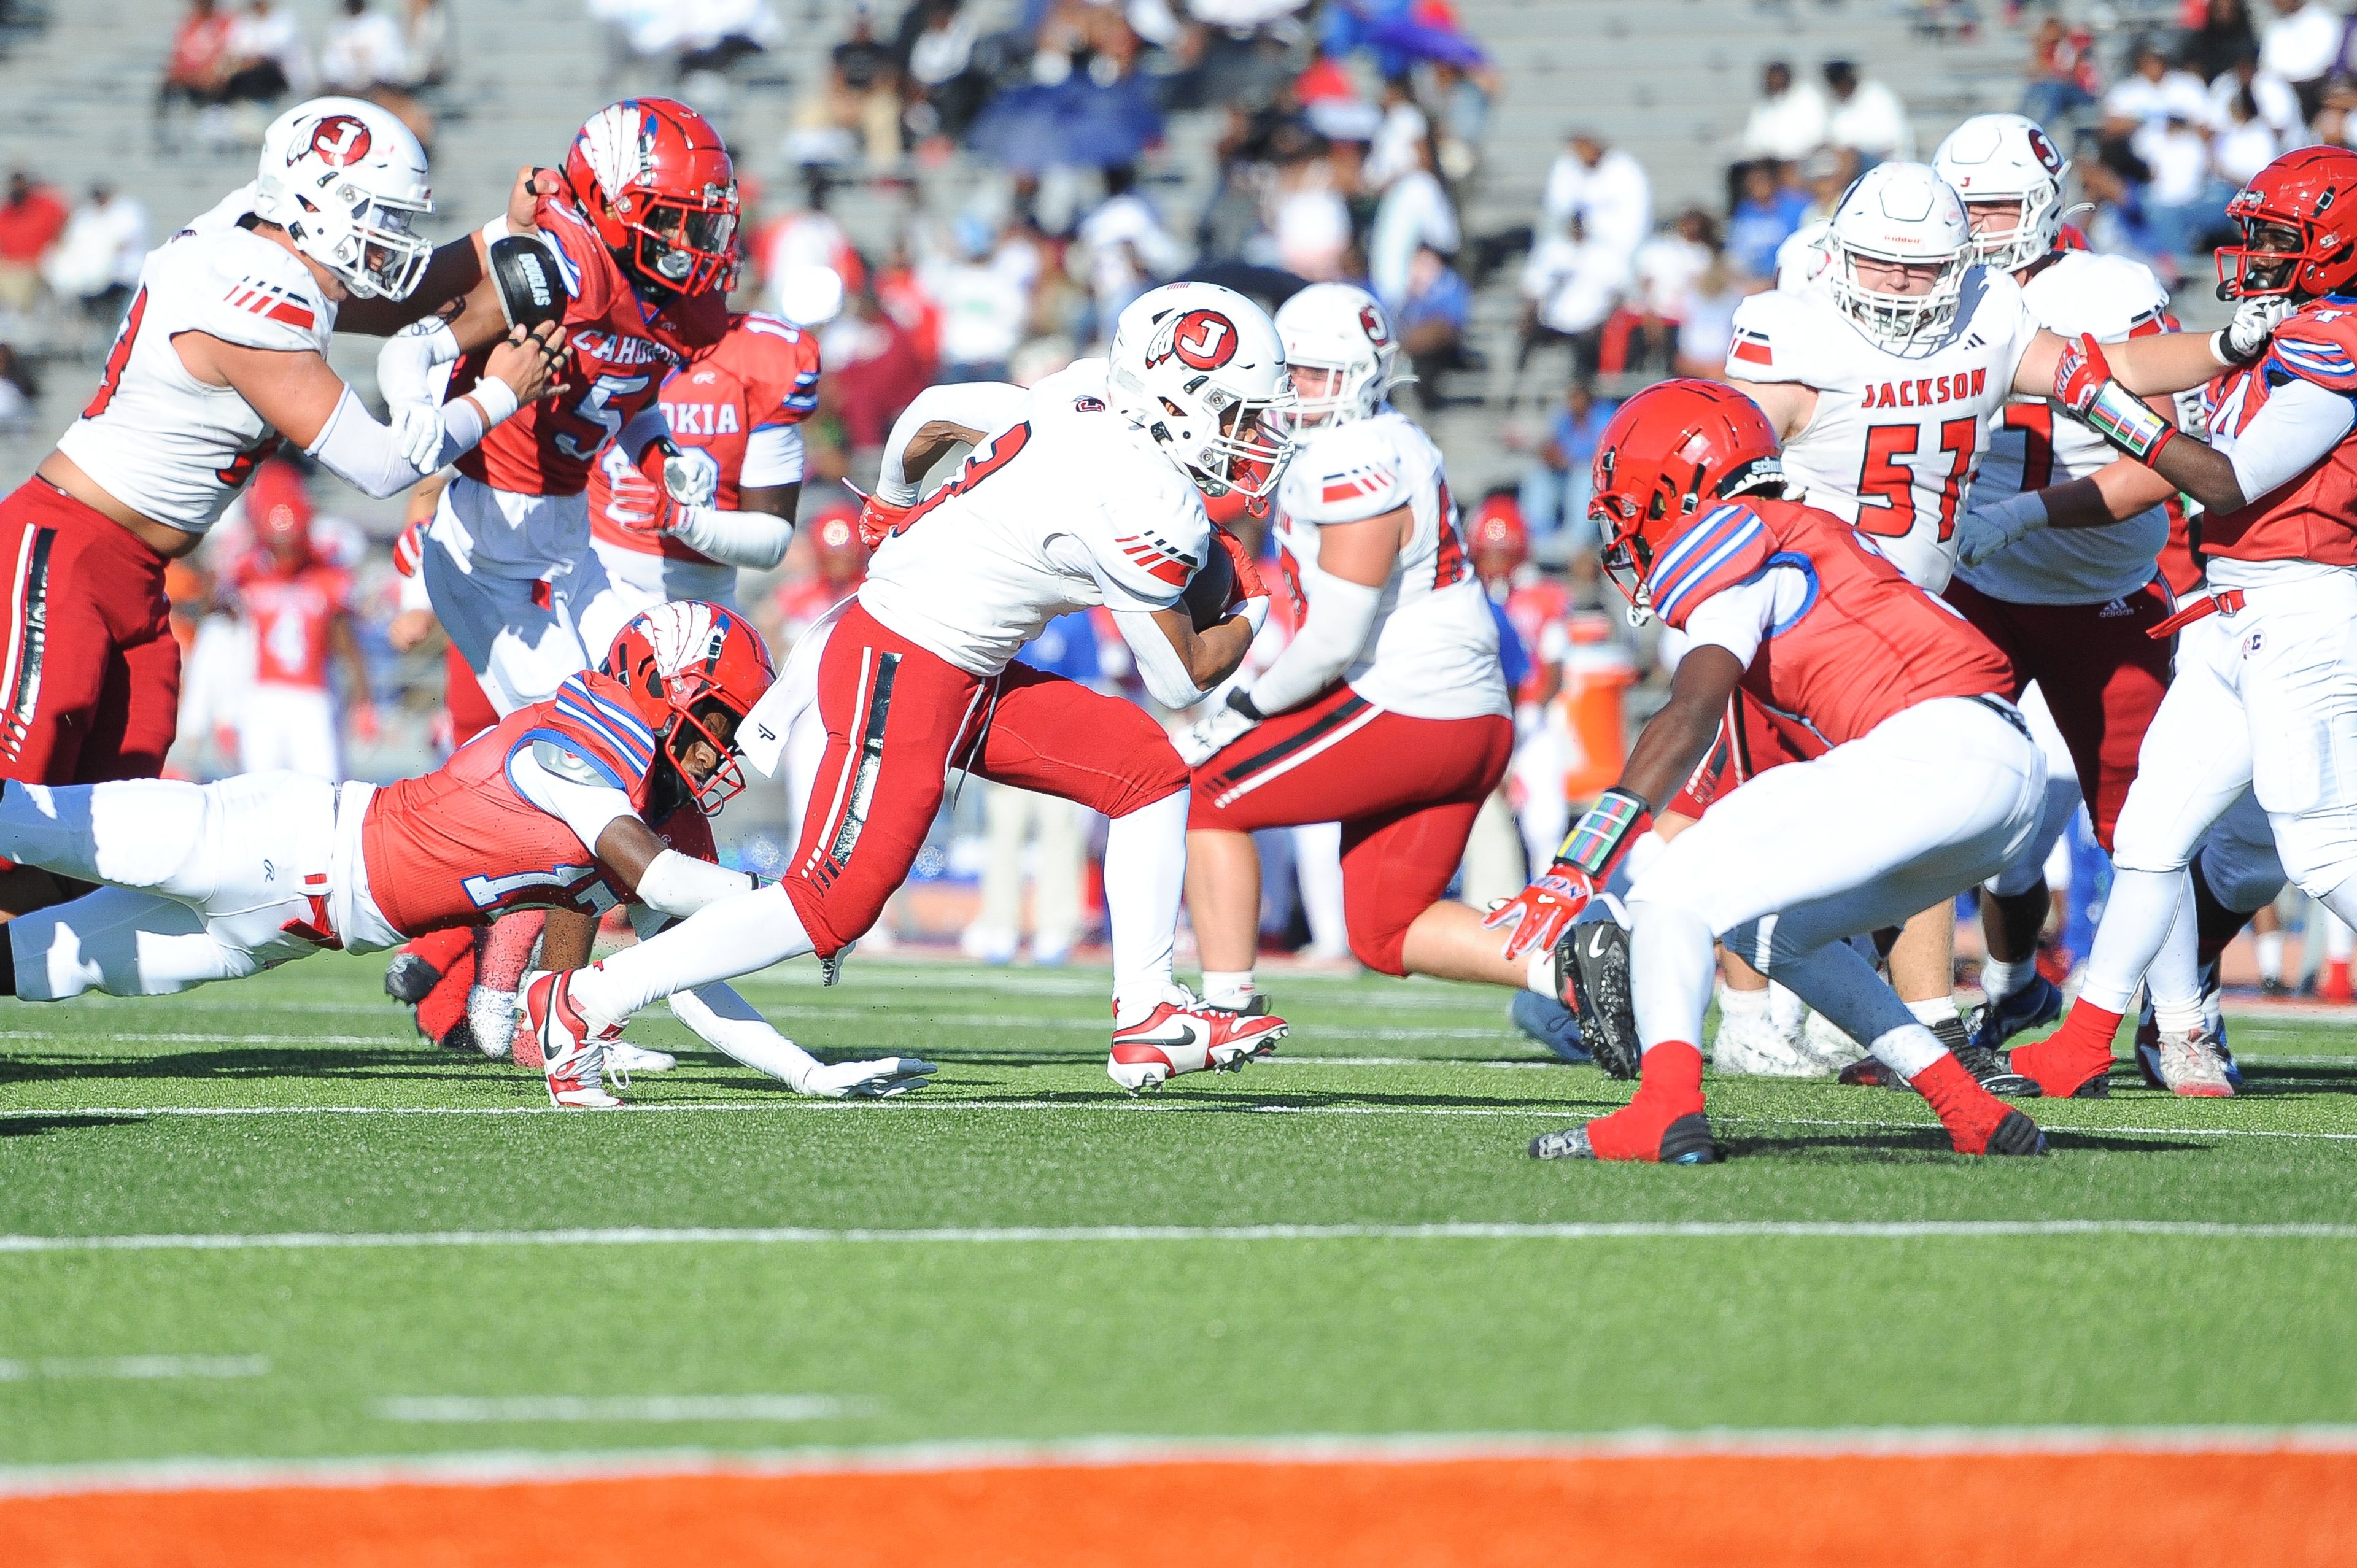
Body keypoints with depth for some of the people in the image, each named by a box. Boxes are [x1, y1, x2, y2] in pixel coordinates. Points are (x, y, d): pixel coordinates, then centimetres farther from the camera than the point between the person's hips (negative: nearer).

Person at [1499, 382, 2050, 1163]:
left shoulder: (1731, 540, 1)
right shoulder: (1806, 538, 28)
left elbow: (1693, 714, -14)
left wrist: (1581, 864, -19)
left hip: (1934, 750, -9)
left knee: (1675, 892, -8)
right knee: (1778, 929, 24)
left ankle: (1667, 1110, -28)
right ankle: (1972, 1113, 16)